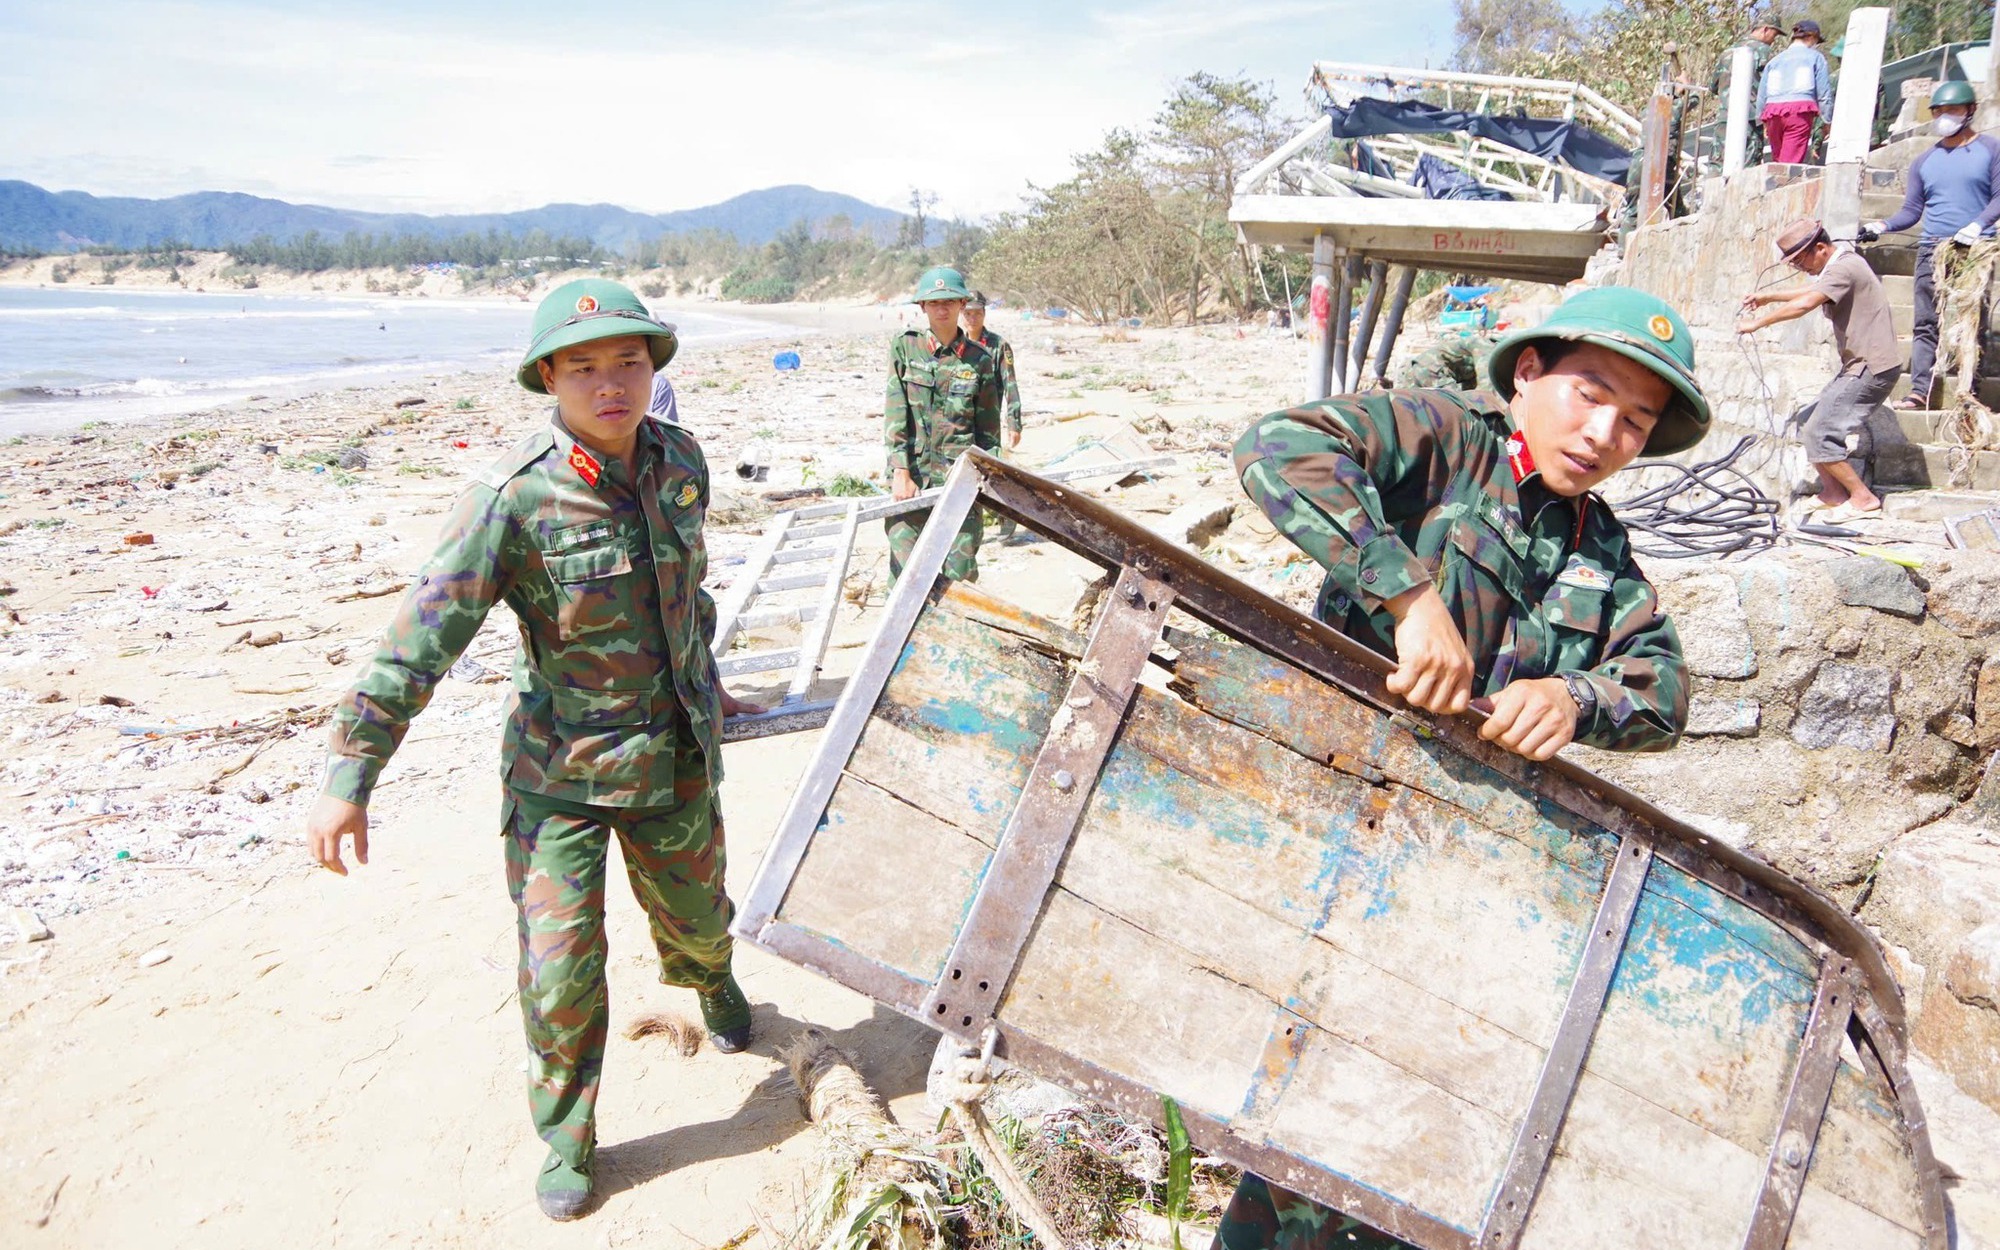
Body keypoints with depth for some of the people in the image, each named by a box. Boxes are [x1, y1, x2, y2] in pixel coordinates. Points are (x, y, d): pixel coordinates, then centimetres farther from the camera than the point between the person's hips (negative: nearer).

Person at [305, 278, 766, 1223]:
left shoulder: (681, 461, -4)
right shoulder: (514, 498, -22)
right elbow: (421, 638, -22)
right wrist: (347, 777, -23)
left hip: (676, 756, 5)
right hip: (561, 771, -4)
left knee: (696, 916, 23)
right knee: (562, 970, 0)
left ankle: (706, 978, 62)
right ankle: (566, 1143, 26)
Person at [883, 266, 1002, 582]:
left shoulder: (979, 359, 7)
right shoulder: (905, 347, 4)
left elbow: (988, 427, 12)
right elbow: (895, 413, -2)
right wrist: (900, 472, -9)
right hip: (910, 475, -1)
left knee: (960, 575, 0)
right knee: (905, 573, -5)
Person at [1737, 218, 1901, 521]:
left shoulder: (1845, 268, -19)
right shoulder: (1840, 265, 14)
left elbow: (1803, 305, -30)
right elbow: (1811, 291, 34)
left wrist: (1758, 322, -20)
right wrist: (1767, 297, 28)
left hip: (1872, 367, -11)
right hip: (1861, 364, 11)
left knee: (1820, 433, -12)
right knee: (1812, 422, 14)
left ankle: (1864, 499, -5)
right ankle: (1833, 491, 22)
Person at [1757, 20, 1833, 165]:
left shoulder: (1775, 59, 22)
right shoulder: (1815, 57, 10)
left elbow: (1761, 94, 20)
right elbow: (1824, 92, 5)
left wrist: (1764, 122, 30)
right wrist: (1828, 119, 12)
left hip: (1773, 111, 4)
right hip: (1800, 110, -4)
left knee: (1777, 160, 12)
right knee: (1791, 161, -10)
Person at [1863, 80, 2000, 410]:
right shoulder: (1924, 161, 17)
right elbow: (1912, 209, 14)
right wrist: (1883, 226, -4)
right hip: (1932, 248, 3)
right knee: (1925, 324, -4)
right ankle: (1920, 391, -8)